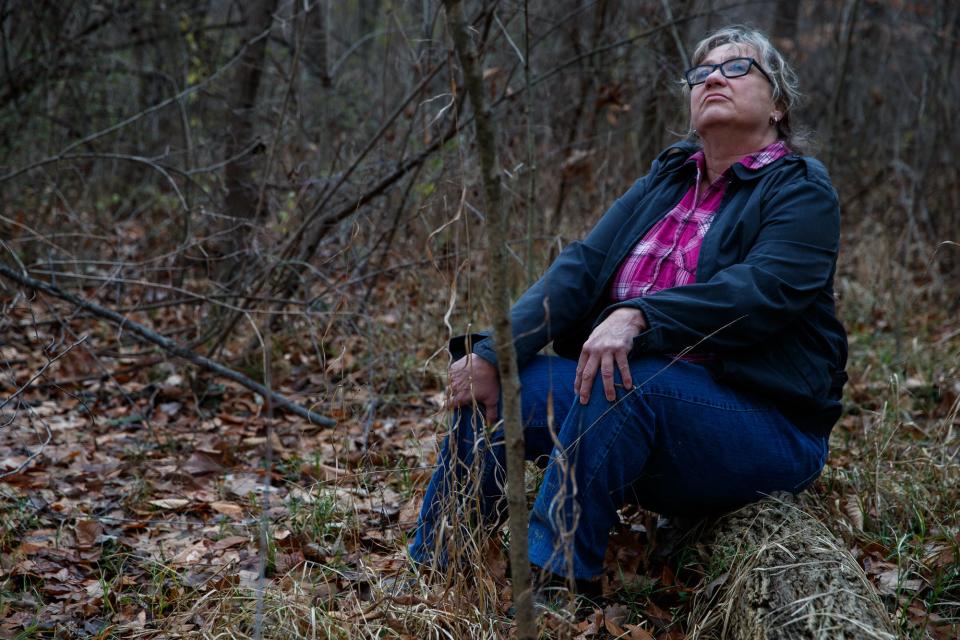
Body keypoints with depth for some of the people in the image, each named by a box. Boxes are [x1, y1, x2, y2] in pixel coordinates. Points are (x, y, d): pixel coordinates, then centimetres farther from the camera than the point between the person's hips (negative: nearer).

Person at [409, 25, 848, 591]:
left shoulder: (801, 192, -2)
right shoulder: (667, 180, 16)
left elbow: (759, 290, -21)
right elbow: (581, 268, 3)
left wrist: (640, 316, -35)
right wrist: (494, 351, -11)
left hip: (765, 427, -6)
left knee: (620, 386, -34)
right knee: (494, 387, -13)